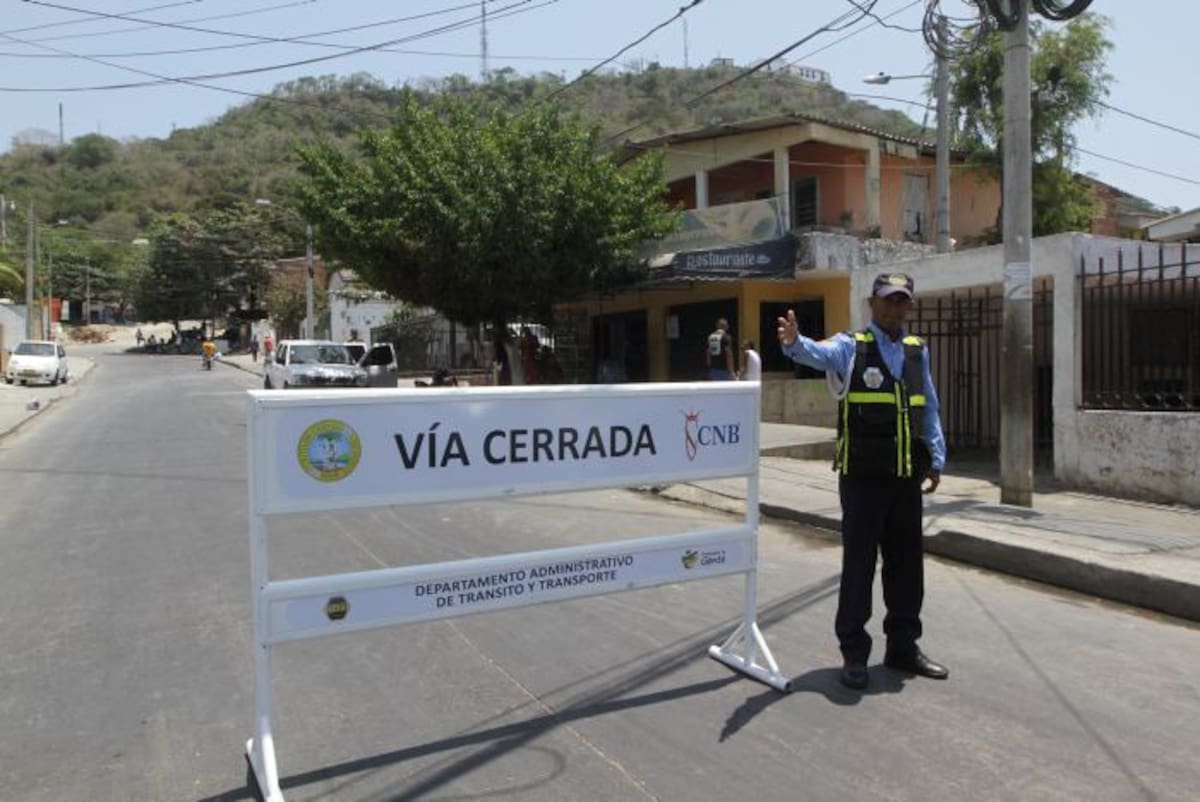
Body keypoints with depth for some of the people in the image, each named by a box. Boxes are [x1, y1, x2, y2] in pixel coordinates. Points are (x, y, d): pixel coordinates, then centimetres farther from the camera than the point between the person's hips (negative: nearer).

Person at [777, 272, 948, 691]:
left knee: (907, 562, 14)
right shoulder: (851, 346, -3)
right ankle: (854, 653, 14)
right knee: (859, 563, 1)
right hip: (863, 477, -5)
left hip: (907, 477, 6)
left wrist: (936, 459, 15)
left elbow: (929, 409, 19)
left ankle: (903, 645, 29)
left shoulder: (917, 350, 13)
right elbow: (818, 353, -25)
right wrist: (794, 342, -47)